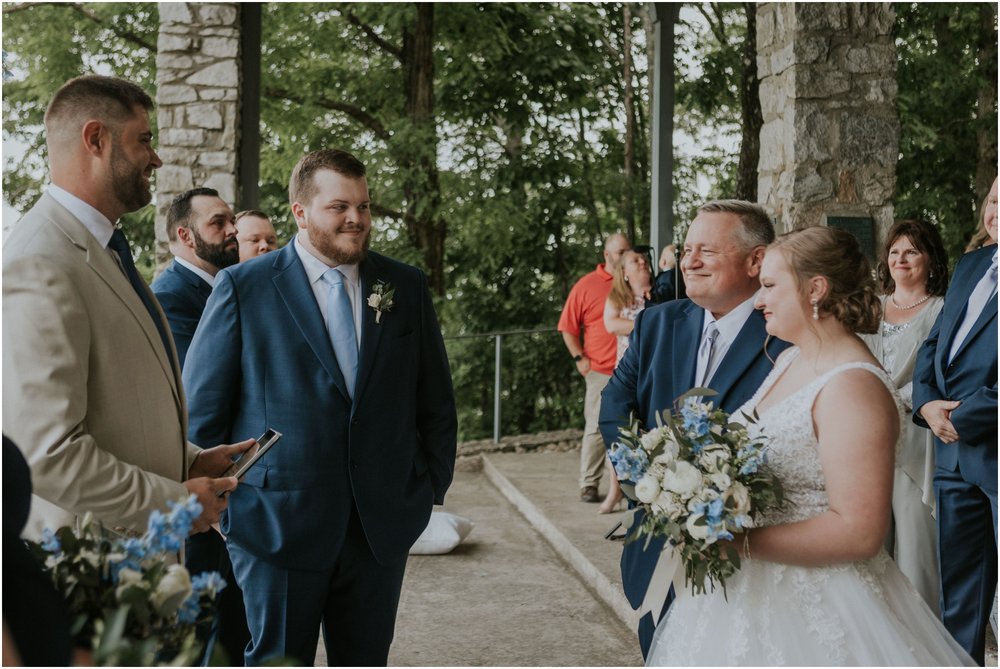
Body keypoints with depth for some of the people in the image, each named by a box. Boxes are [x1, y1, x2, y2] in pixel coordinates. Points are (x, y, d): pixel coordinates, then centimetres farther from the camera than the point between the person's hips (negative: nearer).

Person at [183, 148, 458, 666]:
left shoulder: (406, 287, 6)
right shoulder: (242, 288, -4)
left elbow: (435, 402, 12)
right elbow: (200, 410, -1)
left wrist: (433, 487, 8)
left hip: (382, 524, 3)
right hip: (276, 522, -3)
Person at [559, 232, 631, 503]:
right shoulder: (587, 285, 0)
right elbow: (568, 328, 3)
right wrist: (580, 359, -4)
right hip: (602, 371, -3)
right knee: (596, 428, -1)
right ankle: (589, 485, 6)